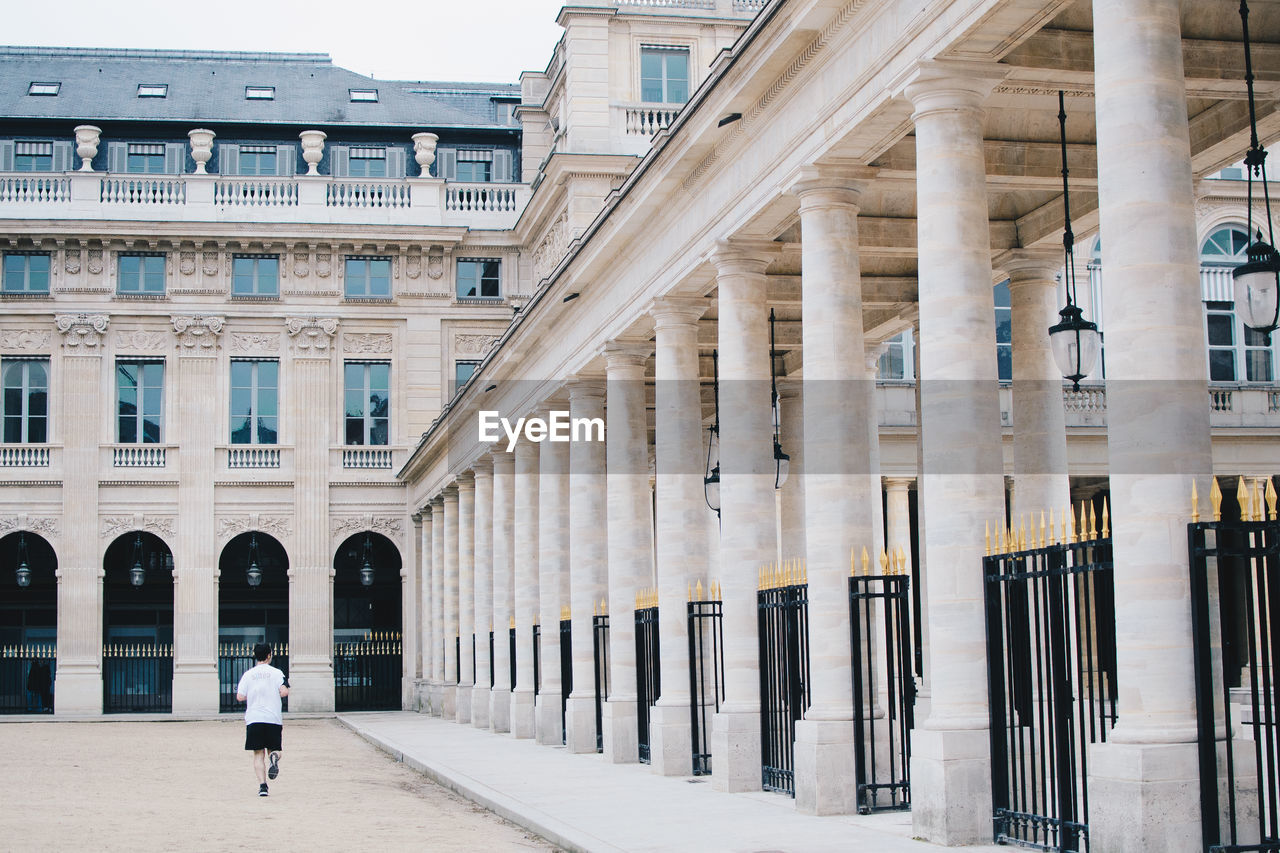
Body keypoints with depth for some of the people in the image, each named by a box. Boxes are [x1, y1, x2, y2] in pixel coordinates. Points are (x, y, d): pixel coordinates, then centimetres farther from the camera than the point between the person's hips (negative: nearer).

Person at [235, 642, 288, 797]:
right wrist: (280, 692, 13)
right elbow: (284, 692, -11)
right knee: (273, 749, 13)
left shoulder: (248, 674, 5)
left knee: (258, 755, 5)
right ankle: (274, 757, -23)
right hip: (273, 718, -1)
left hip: (253, 719, 1)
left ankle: (262, 785, -10)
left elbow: (240, 697, 0)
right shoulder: (276, 673, 1)